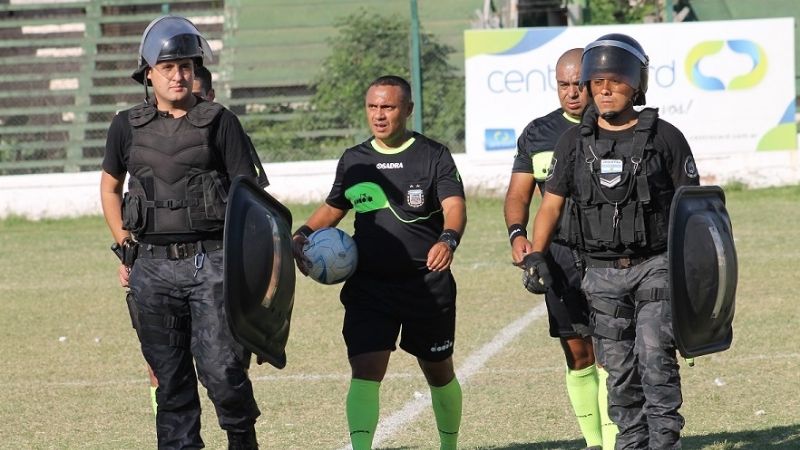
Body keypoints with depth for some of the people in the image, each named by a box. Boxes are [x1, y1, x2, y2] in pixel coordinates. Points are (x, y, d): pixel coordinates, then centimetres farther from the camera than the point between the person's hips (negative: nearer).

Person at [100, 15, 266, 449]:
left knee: (221, 368, -10)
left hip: (211, 262, -3)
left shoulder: (219, 122, 2)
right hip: (152, 266, 3)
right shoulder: (128, 126, 10)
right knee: (170, 377, 6)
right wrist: (125, 249, 15)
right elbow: (109, 188, 24)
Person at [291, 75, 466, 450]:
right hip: (368, 287, 2)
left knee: (439, 373, 15)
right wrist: (304, 234, 4)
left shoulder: (433, 156, -3)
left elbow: (454, 205, -18)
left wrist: (448, 240, -39)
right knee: (365, 372, -16)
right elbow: (333, 208, 24)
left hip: (428, 286, -2)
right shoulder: (353, 160, 9)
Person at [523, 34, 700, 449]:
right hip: (602, 272, 3)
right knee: (619, 369, 5)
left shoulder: (664, 137, -1)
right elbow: (551, 204, 8)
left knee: (654, 355, -16)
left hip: (656, 265, -3)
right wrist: (535, 256, -5)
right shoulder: (574, 142, 6)